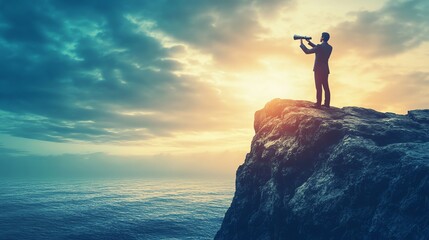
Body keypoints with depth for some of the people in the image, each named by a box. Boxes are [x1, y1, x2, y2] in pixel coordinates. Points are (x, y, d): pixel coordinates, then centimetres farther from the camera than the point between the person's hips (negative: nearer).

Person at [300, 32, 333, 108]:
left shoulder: (320, 46, -16)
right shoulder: (330, 47, 8)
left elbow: (307, 51, -10)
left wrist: (301, 44, 5)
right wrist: (309, 42, 23)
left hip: (318, 70, -7)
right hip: (325, 69, 7)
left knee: (319, 87, -5)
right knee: (326, 87, 9)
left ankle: (318, 104, -3)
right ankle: (327, 104, 12)